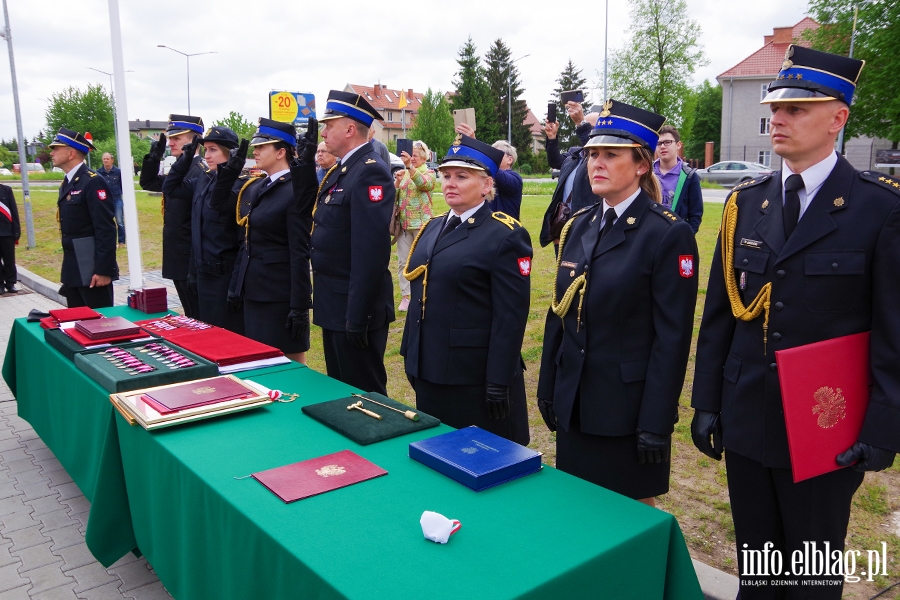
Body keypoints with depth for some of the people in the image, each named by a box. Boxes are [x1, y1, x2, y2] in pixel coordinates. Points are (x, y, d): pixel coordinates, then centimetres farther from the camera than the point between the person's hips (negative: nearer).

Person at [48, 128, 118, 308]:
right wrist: (67, 270, 19)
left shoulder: (93, 182, -13)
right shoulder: (67, 184, 15)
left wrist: (104, 270, -22)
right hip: (72, 271, 9)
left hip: (92, 270, -9)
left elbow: (106, 230, -19)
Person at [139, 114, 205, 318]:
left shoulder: (201, 173, -18)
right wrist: (155, 155, 7)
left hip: (193, 262, -9)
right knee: (191, 318, 17)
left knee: (199, 319, 0)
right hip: (178, 261, 9)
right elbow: (147, 182, 25)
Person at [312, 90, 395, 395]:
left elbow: (371, 251, -26)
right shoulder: (343, 170, 13)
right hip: (335, 304, 10)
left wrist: (357, 317, -25)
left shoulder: (370, 172, -19)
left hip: (355, 306, -10)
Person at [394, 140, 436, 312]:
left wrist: (410, 166, -35)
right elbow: (395, 198, 8)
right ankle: (405, 296, 12)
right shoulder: (404, 173, 13)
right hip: (403, 223, 5)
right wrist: (397, 182, -11)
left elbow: (424, 183, -24)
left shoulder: (429, 173, 0)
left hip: (421, 223, -5)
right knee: (402, 261, 4)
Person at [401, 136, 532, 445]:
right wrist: (413, 359, 15)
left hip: (476, 377, -7)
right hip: (429, 372, 8)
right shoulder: (432, 227, 11)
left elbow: (510, 316, -16)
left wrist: (499, 384, -18)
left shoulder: (506, 235, -12)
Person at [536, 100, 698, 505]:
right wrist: (547, 389, 10)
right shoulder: (577, 226, 6)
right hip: (574, 404, 6)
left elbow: (673, 338, -15)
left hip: (628, 407, -6)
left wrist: (656, 424, -16)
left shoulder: (669, 235, -13)